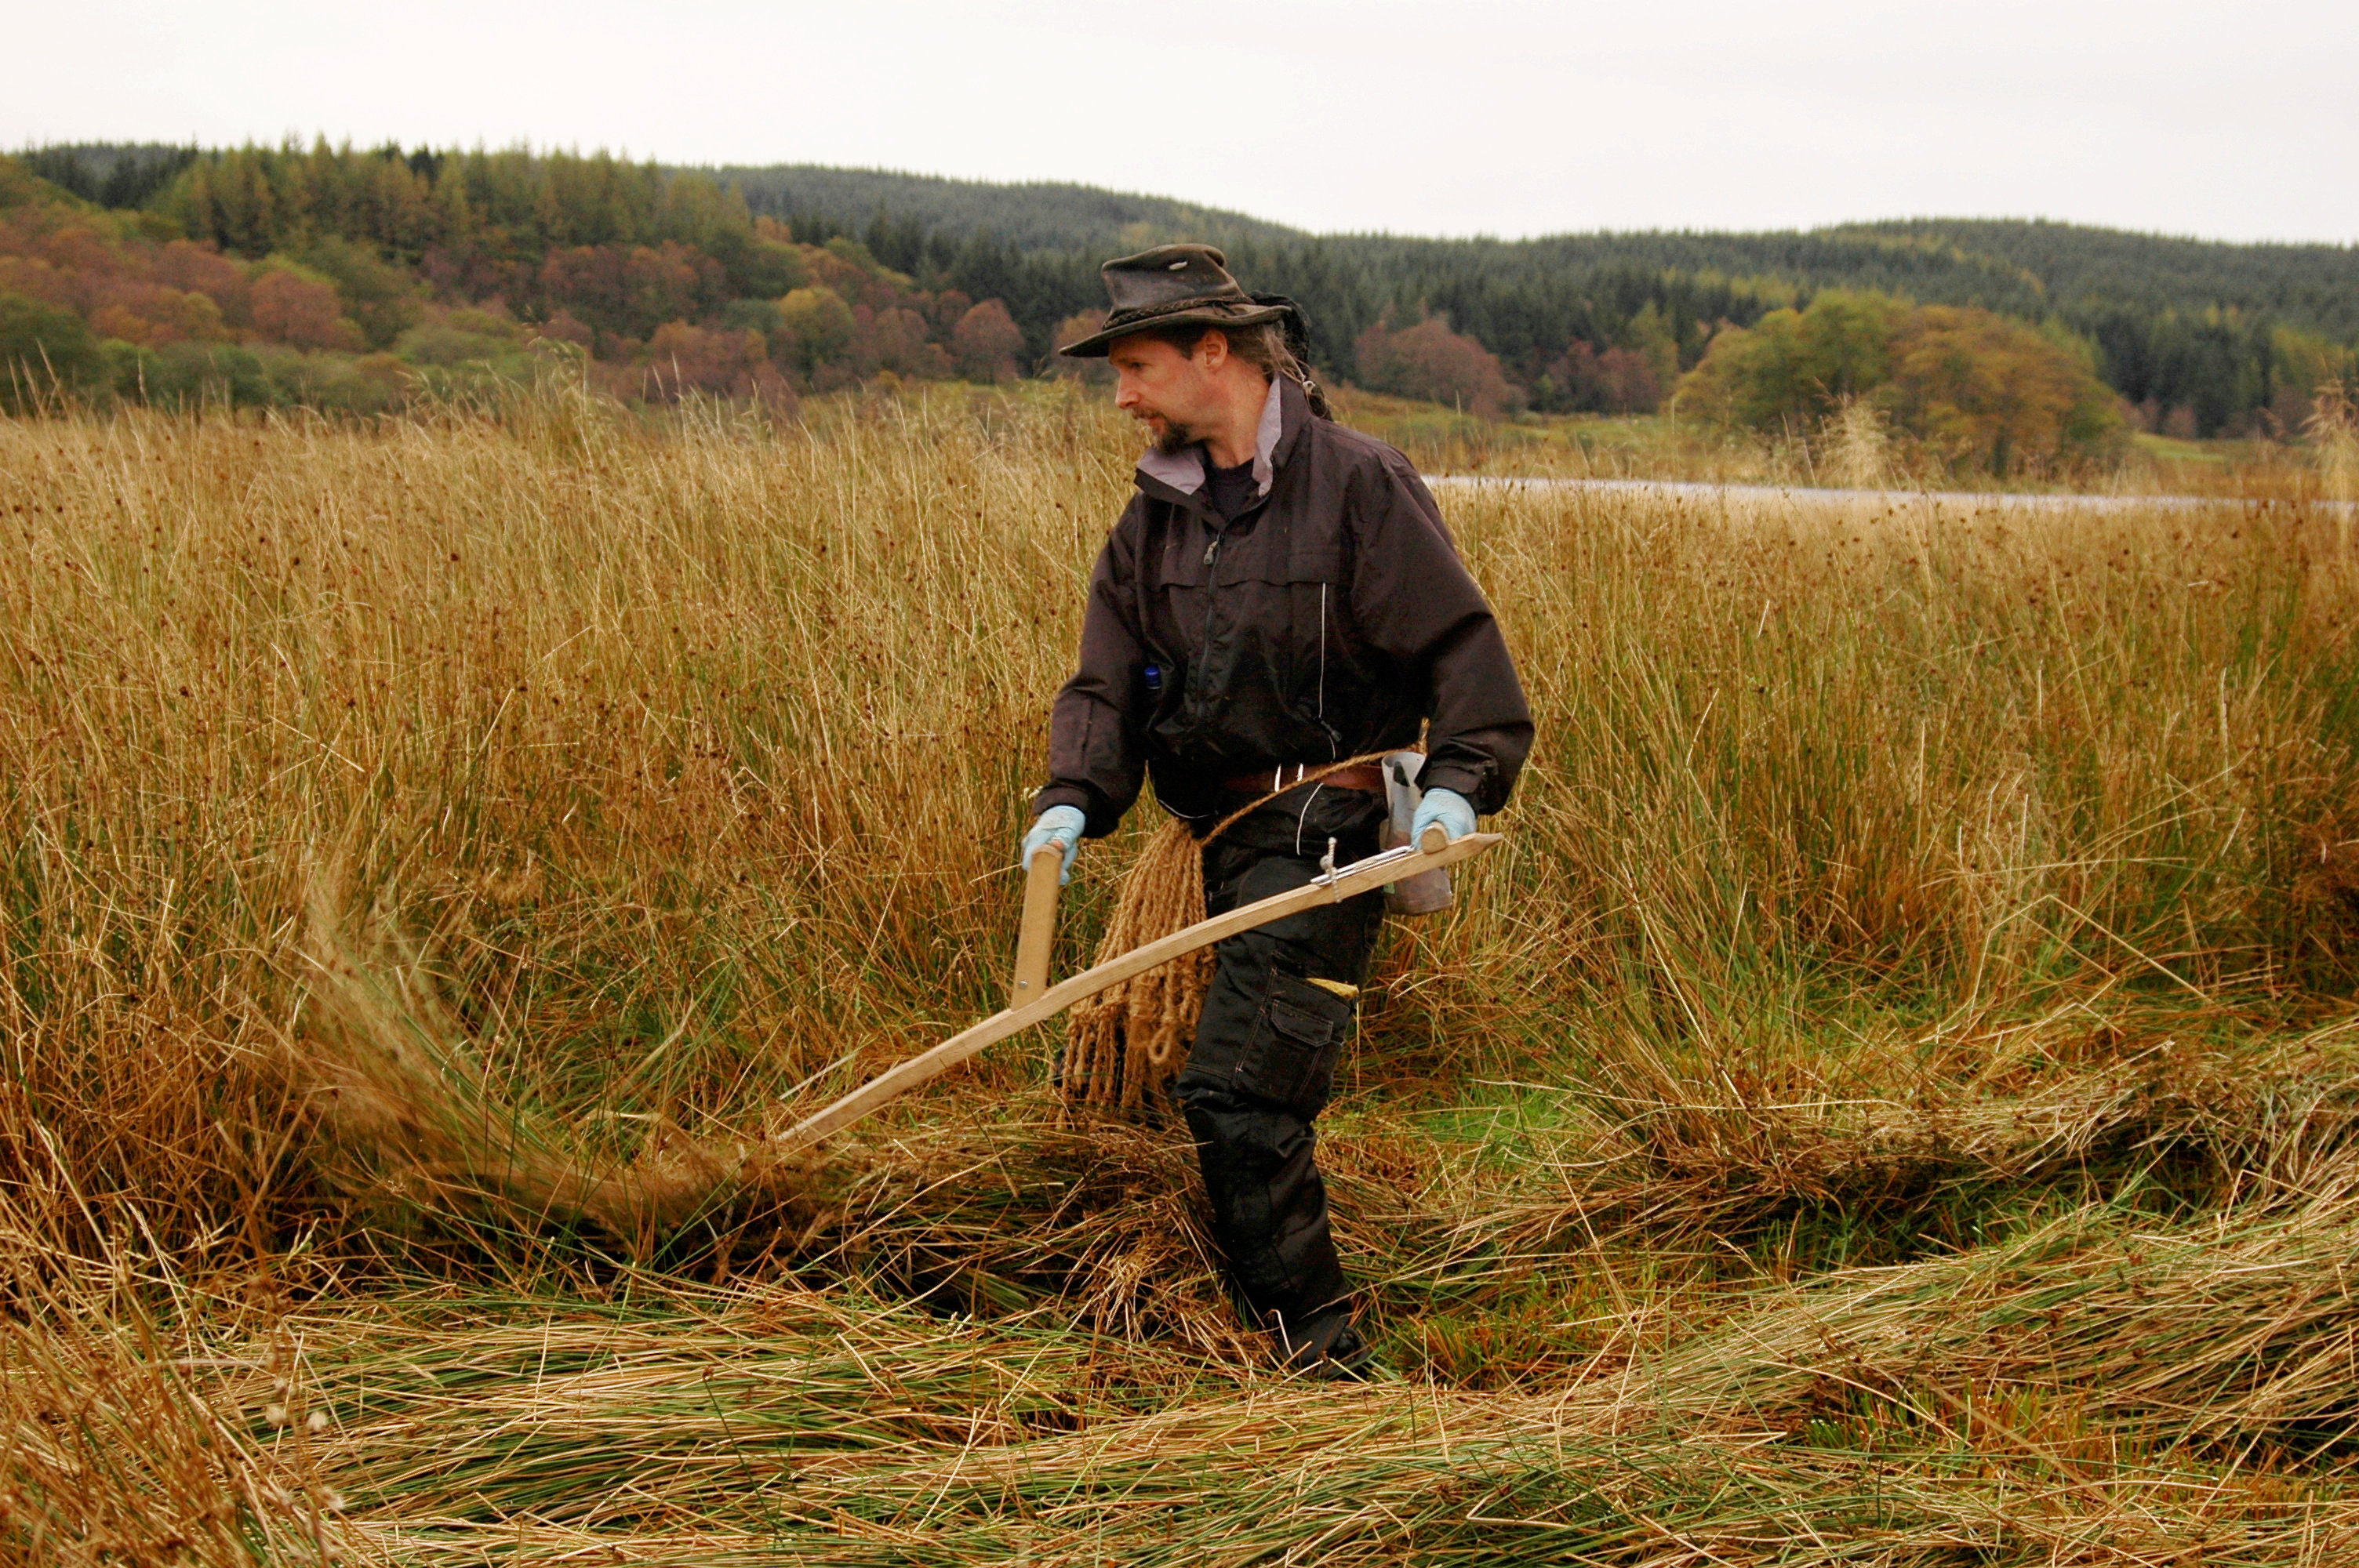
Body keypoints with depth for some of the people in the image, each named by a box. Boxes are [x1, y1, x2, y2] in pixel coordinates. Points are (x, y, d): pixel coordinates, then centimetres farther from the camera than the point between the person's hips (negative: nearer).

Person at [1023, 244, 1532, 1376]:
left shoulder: (1358, 485, -6)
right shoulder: (1155, 517, 12)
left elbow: (1461, 647, -8)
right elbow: (1108, 681, 7)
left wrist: (1459, 779, -22)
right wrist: (1072, 798, -10)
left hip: (1324, 832, -7)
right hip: (1229, 838, 7)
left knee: (1236, 1091, -16)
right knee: (1255, 1106, 11)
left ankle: (1315, 1354, -8)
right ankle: (1315, 1350, 24)